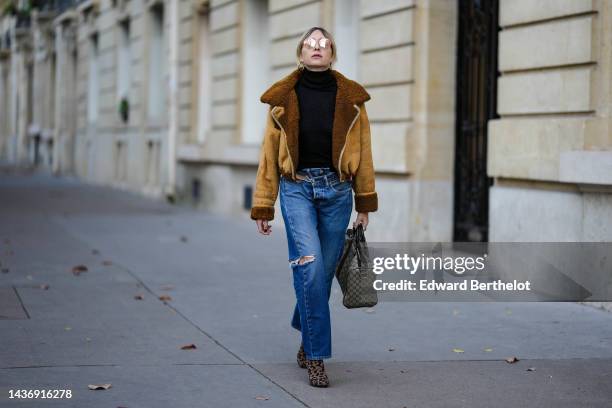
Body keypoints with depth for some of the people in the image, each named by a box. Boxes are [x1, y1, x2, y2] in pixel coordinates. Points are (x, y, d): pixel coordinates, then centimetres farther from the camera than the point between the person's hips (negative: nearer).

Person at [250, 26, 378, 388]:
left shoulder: (351, 97, 3)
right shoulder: (283, 98, 2)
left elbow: (363, 153, 8)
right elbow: (269, 155, 5)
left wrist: (365, 204, 9)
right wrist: (263, 208, 5)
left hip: (336, 190, 2)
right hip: (296, 188, -1)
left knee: (324, 271, 7)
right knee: (310, 265, -17)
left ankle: (308, 340, 32)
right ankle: (316, 355, -10)